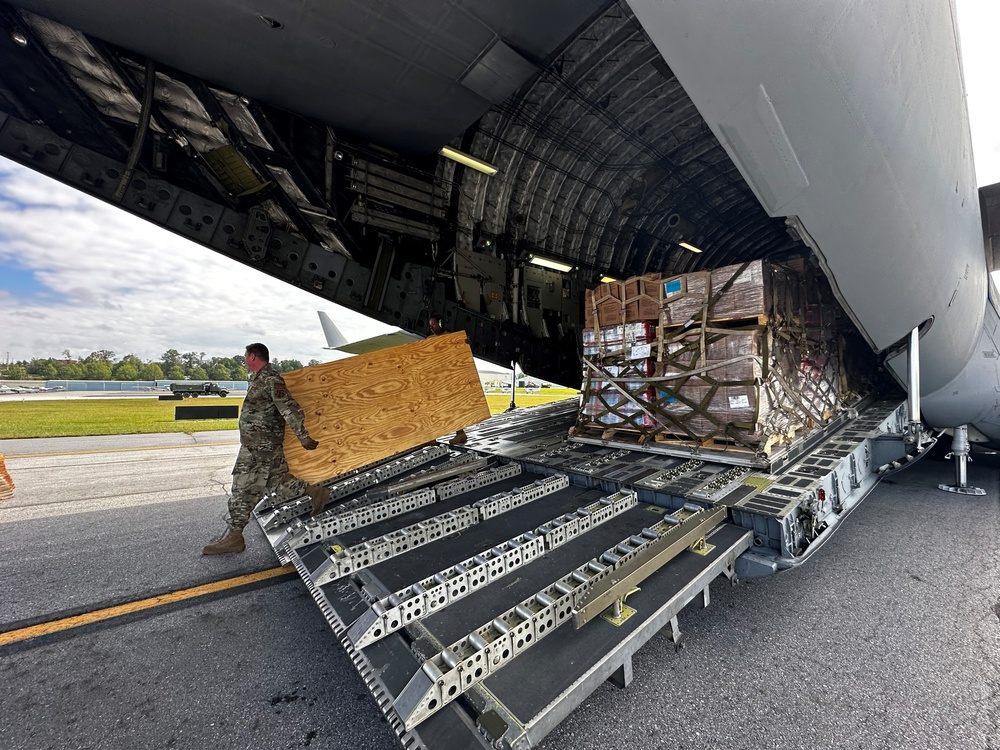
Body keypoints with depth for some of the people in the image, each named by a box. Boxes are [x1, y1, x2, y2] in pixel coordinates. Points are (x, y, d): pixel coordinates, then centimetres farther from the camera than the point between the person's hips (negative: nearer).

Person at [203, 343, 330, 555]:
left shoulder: (270, 379, -18)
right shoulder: (260, 378, 13)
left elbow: (289, 408, -24)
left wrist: (303, 436, -26)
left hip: (259, 446, -10)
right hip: (264, 444, 10)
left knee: (243, 489, 1)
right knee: (277, 480, 14)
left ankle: (233, 537, 14)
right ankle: (315, 492, 19)